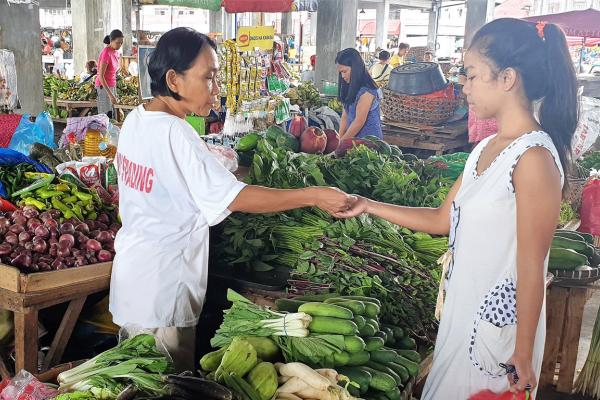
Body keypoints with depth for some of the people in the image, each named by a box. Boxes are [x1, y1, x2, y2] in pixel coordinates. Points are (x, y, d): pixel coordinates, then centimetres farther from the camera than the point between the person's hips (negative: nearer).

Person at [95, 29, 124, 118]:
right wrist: (110, 94, -26)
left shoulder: (115, 52, 6)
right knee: (106, 115, -9)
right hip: (104, 87, -8)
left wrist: (114, 92, 15)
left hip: (112, 86, 8)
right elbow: (101, 76, -21)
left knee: (112, 114, 5)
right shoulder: (106, 53, -19)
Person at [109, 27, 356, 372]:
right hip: (162, 285, -9)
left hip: (133, 268, 9)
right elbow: (237, 198, -29)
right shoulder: (175, 134, -25)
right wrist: (315, 196, -28)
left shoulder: (136, 119, 3)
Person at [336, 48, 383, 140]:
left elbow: (359, 122, -18)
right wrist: (339, 138, -3)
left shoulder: (366, 91, -17)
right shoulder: (350, 88, 8)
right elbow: (345, 116, 7)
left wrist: (342, 142, -12)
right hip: (354, 139, 7)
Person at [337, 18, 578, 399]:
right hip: (463, 308, 8)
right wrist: (369, 206, 10)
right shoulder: (486, 148, 5)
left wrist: (524, 353, -14)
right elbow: (442, 220, 12)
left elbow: (531, 271, -20)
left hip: (498, 318, -8)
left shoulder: (533, 158, -22)